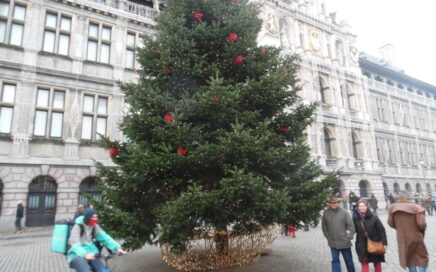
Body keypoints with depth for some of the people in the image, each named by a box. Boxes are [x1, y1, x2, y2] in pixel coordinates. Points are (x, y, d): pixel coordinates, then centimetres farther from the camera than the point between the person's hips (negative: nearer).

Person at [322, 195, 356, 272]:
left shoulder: (343, 212, -11)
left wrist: (349, 236, -8)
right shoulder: (326, 213, -6)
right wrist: (328, 237, 2)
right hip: (333, 243, 1)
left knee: (349, 260, 17)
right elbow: (324, 226, 5)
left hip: (345, 242, -1)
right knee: (335, 260, 6)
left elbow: (351, 224, -7)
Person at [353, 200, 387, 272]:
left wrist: (384, 243, -11)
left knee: (377, 262, 18)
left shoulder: (373, 216, -15)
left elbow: (381, 230, -10)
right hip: (362, 244, 1)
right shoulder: (355, 217, -10)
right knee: (364, 262, 4)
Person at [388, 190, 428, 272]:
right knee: (422, 258, 14)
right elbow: (422, 224, -19)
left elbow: (390, 223, -1)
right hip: (416, 237, -2)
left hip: (402, 238, 3)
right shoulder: (416, 207, -14)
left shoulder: (393, 207, -5)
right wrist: (422, 229, 4)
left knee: (409, 258, 19)